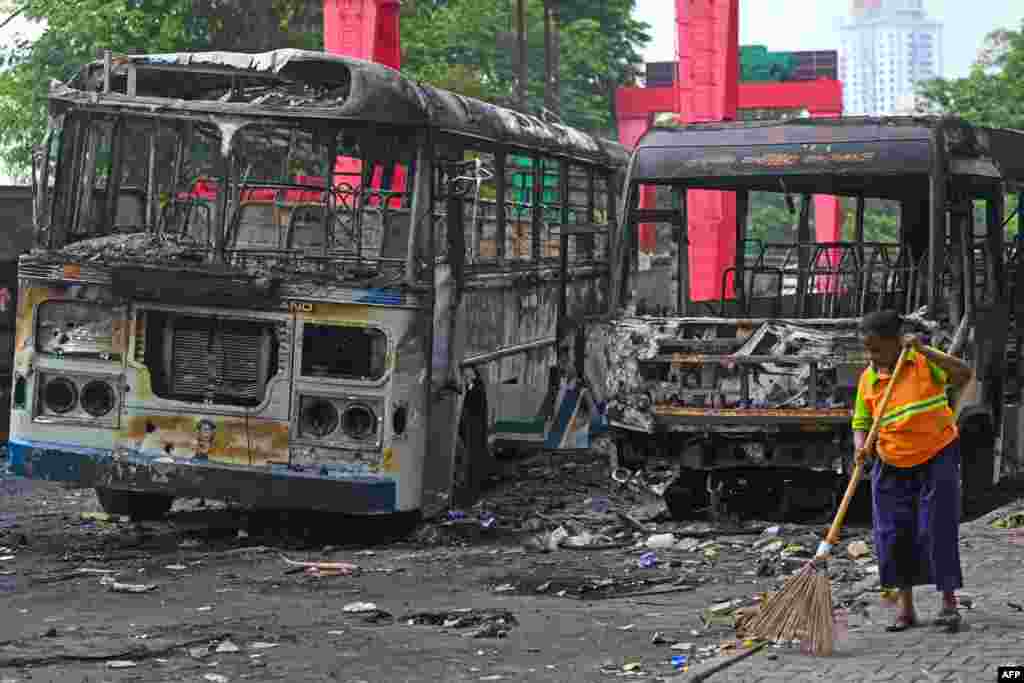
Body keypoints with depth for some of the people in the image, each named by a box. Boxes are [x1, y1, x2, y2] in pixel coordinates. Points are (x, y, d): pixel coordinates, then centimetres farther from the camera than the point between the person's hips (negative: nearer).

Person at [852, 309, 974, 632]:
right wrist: (861, 447, -19)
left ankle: (949, 603, 5)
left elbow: (964, 375, -23)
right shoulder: (868, 379, -2)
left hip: (937, 459, -3)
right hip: (892, 467, 4)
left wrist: (924, 351, -31)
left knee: (938, 529, -7)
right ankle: (906, 609, 12)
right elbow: (861, 425, 3)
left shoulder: (923, 361, -10)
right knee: (894, 535, 1)